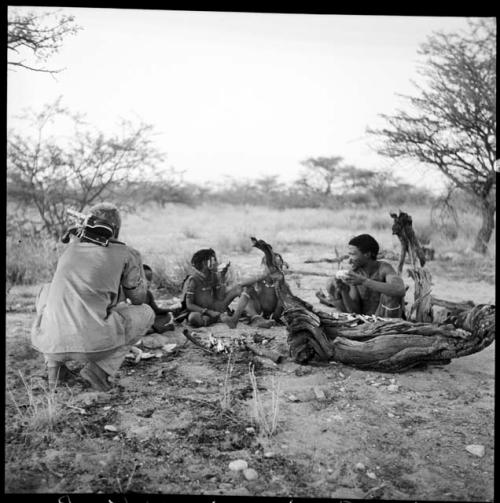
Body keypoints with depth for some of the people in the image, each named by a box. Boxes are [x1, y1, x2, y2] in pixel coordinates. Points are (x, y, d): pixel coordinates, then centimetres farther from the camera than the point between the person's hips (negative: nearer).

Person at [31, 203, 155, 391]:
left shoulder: (71, 248, 16)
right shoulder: (127, 254, 5)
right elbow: (138, 299, 19)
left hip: (48, 344, 4)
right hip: (92, 344, -4)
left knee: (47, 291, 34)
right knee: (145, 313, 21)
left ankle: (54, 364, 21)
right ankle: (100, 368, 2)